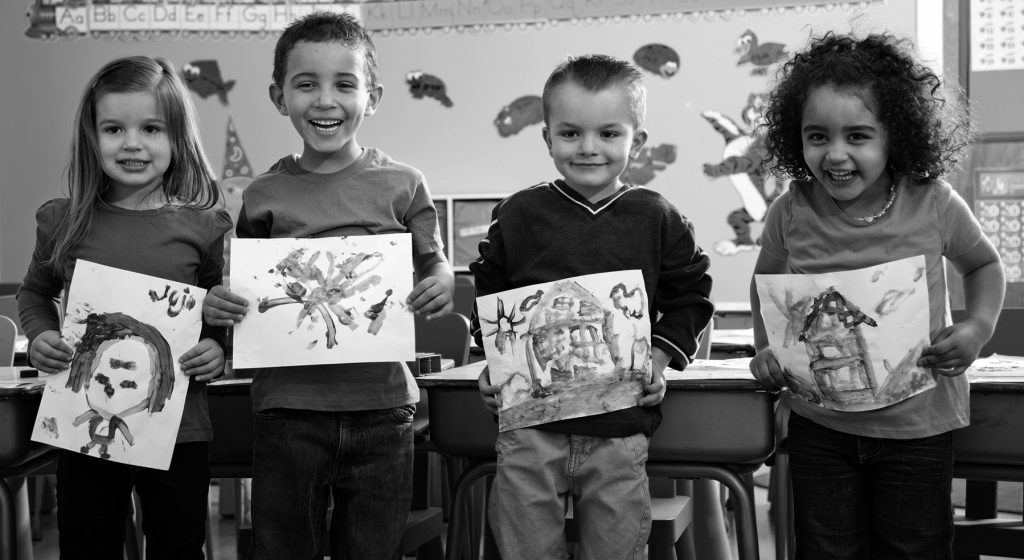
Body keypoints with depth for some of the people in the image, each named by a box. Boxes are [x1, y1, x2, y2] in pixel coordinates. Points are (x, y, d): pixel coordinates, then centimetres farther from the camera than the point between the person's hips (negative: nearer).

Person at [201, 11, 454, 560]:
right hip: (288, 407, 1)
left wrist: (442, 283, -16)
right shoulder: (264, 195, 3)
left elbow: (432, 263, 6)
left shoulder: (402, 184, 0)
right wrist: (220, 304, -9)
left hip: (381, 404, 0)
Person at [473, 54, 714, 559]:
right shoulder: (517, 215, 2)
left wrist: (661, 355, -3)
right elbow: (487, 297, 11)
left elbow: (690, 297, 11)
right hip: (529, 424, 0)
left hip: (620, 427, 0)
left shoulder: (658, 220, 2)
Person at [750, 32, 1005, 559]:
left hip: (916, 422, -1)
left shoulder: (933, 203, -13)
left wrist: (979, 326, -10)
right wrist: (766, 349, -6)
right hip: (819, 424, 1)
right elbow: (765, 287, 9)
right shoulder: (790, 214, -11)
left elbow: (983, 264, 7)